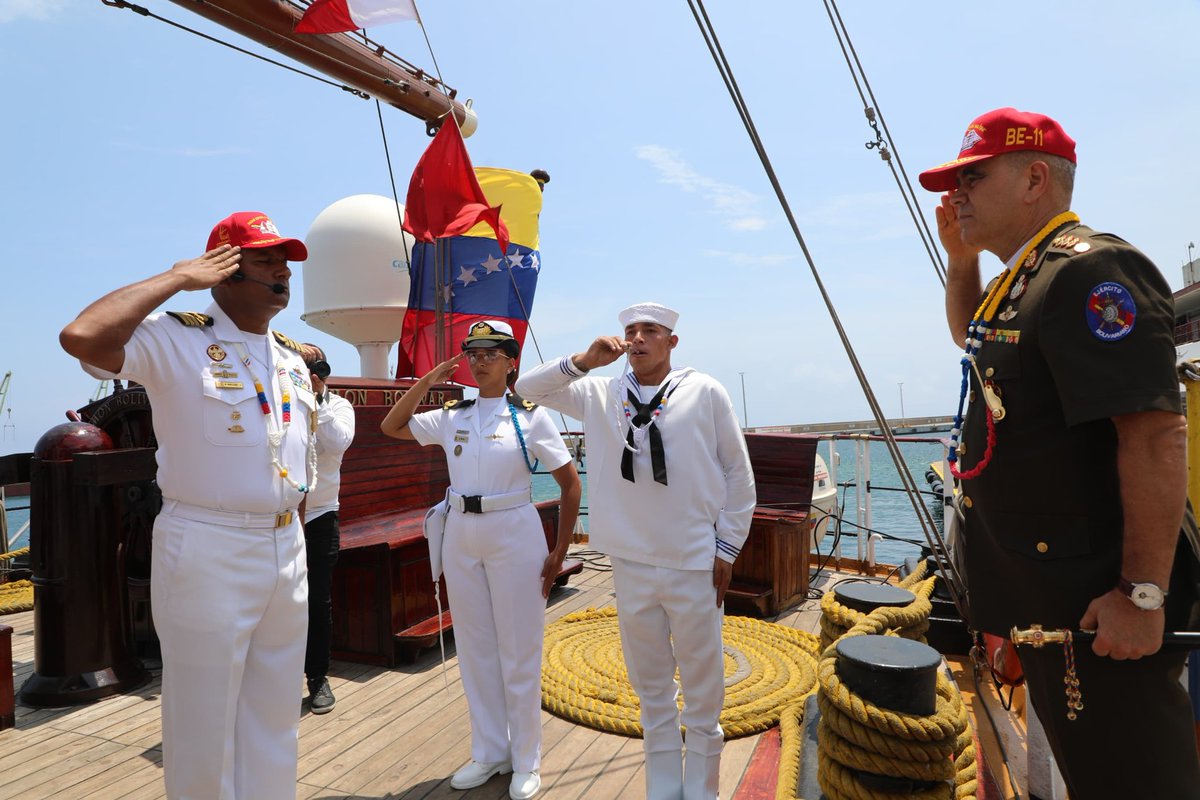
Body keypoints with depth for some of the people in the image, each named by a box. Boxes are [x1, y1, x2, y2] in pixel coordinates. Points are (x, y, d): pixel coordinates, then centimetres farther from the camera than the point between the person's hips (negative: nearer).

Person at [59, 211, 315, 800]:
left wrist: (291, 533, 16)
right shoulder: (176, 340, -9)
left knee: (275, 719, 19)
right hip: (208, 552, -6)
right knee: (205, 728, 9)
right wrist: (177, 278, -17)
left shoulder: (293, 359, 11)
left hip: (288, 548, 7)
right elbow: (81, 337, -29)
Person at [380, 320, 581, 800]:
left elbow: (570, 483, -4)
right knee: (474, 649, 13)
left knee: (519, 652, 6)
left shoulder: (530, 415, -6)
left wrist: (558, 554, -6)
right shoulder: (453, 415, 6)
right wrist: (427, 381, 0)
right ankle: (489, 753, 30)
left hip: (514, 534, -4)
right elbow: (391, 427, 11)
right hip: (460, 534, 5)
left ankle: (526, 761, 23)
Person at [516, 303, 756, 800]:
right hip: (630, 564, 3)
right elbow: (529, 388, 8)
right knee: (651, 689, 17)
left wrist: (727, 547, -1)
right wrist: (583, 361, -7)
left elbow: (738, 472, 1)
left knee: (702, 688, 10)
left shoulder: (704, 392, -3)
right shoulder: (599, 394, 5)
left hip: (695, 564, -2)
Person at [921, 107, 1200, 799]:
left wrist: (1144, 594, -26)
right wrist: (961, 258, 17)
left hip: (1102, 605, -10)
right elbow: (972, 338, 34)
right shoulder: (1020, 281, 12)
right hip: (1045, 595, 10)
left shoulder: (1090, 269, -19)